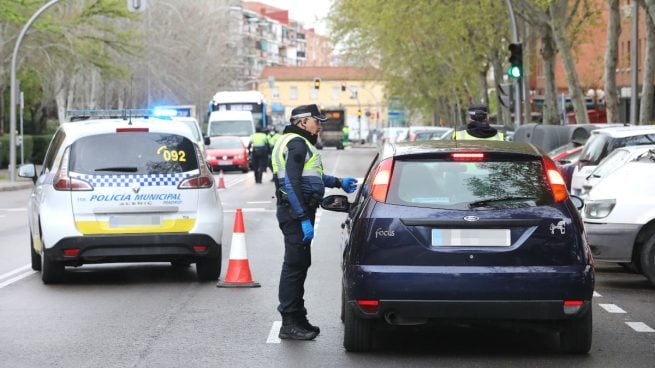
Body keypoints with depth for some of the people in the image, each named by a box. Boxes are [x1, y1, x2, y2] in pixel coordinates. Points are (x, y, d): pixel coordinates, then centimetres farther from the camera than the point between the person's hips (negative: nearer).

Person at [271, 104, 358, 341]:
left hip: (298, 213, 11)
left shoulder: (301, 143, 21)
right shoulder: (297, 143, -13)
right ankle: (290, 324, -8)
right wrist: (304, 219, -25)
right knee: (294, 265, -9)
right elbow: (291, 183, -22)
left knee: (300, 264, 16)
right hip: (296, 213, -11)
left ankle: (297, 319, 24)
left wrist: (338, 183, 38)